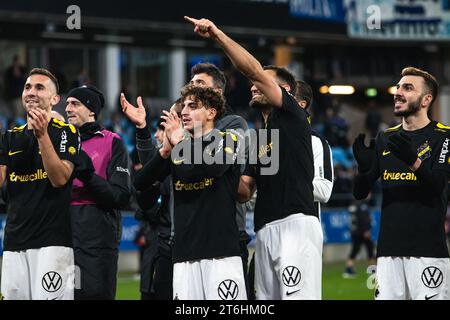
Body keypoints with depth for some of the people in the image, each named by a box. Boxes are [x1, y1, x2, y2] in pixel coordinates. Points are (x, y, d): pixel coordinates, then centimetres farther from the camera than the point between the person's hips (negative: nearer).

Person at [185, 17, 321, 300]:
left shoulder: (292, 116, 4)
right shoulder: (258, 138, 25)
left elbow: (254, 71, -7)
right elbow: (245, 191, 20)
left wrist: (217, 34, -8)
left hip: (296, 224, -8)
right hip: (265, 231, 8)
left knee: (298, 296, -16)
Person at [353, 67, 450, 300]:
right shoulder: (385, 139, 16)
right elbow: (359, 193, 13)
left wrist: (413, 161, -32)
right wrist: (364, 167, -9)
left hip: (428, 249, -5)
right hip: (388, 247, 5)